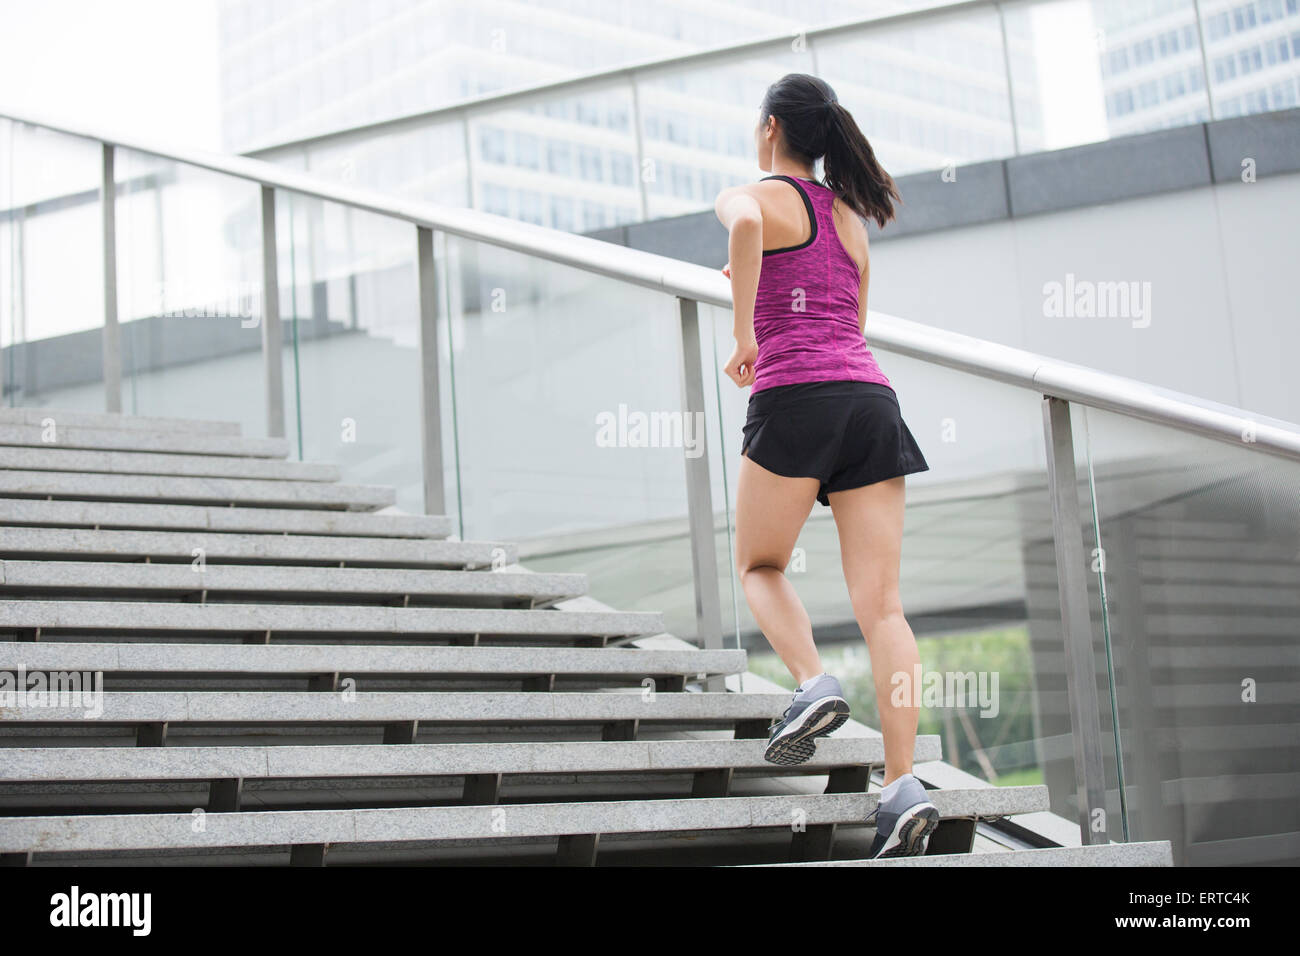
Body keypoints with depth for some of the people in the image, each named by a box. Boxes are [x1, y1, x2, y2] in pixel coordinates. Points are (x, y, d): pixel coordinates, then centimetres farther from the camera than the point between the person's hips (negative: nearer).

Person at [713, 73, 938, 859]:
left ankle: (814, 684, -9)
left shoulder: (755, 195, 6)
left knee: (760, 566, 17)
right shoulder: (850, 217, 25)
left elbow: (744, 223, -20)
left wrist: (744, 329, -13)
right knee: (881, 603, -2)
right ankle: (904, 786, -11)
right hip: (871, 396, 5)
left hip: (795, 397, -5)